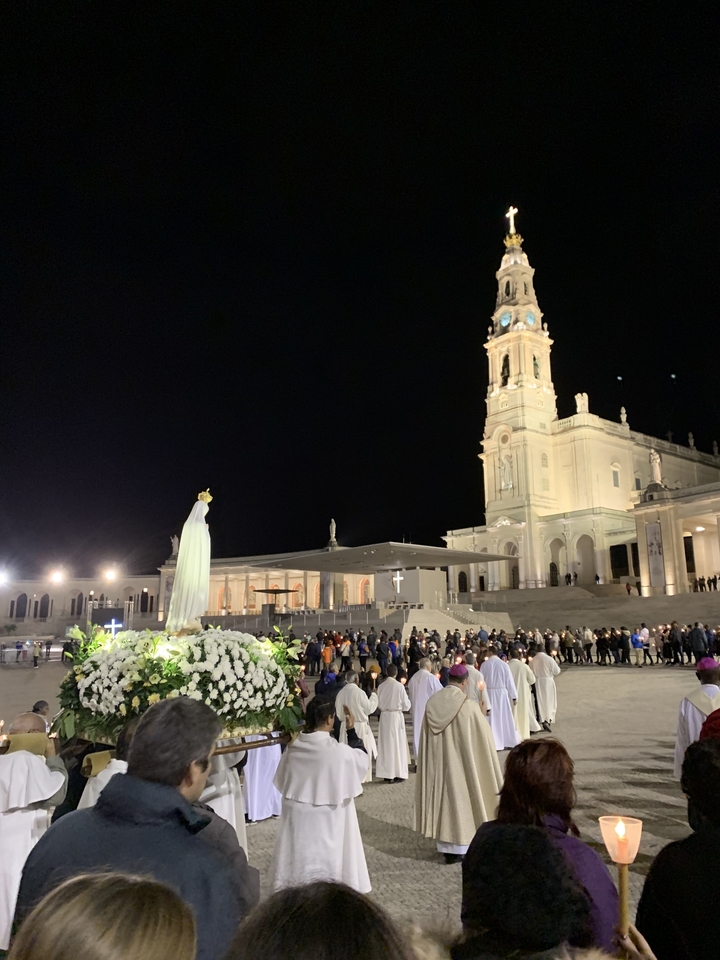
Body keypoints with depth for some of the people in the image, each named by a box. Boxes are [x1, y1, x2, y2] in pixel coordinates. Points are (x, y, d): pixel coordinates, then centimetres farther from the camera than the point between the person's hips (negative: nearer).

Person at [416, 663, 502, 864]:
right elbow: (482, 737, -10)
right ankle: (461, 848, 22)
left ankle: (445, 847, 26)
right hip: (461, 762, -4)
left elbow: (426, 739, 5)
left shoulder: (432, 703, -6)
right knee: (462, 797, 11)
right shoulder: (469, 706, -19)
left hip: (437, 763, 4)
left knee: (443, 796, 15)